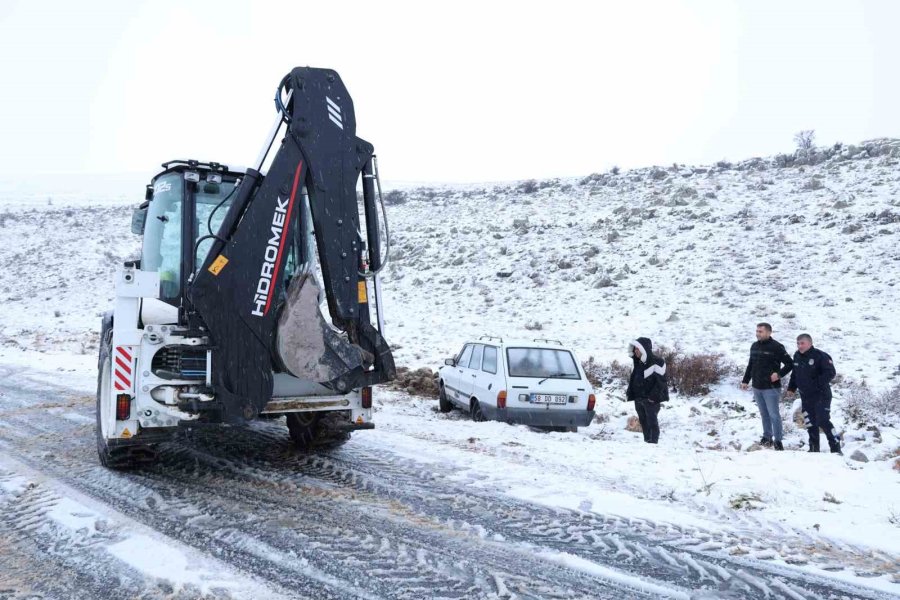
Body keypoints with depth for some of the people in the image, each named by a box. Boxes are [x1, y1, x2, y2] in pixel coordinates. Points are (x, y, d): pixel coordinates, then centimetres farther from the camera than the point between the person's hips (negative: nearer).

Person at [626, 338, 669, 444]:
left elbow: (661, 381, -16)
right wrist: (630, 393, 11)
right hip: (638, 398, 8)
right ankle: (647, 441, 23)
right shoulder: (638, 362, 12)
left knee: (652, 421, -5)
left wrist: (653, 396, -20)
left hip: (651, 399, -8)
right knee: (643, 422, 14)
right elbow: (633, 379, 19)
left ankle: (653, 442, -1)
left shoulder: (657, 362, -13)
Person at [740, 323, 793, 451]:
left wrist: (779, 374, -19)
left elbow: (790, 364, -8)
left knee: (774, 415, -3)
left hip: (771, 388, -6)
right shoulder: (754, 346, 10)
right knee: (764, 414, 15)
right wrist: (745, 380, 17)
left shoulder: (776, 347, -11)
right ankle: (767, 437, 25)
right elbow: (750, 365, 19)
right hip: (757, 387, 6)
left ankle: (778, 441, 5)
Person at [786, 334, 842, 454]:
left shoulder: (820, 356, -15)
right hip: (805, 397, 7)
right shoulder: (797, 356, 7)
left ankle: (836, 448, -4)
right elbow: (794, 374, 20)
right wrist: (791, 388, 13)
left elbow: (830, 373, -18)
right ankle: (814, 449, 22)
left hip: (821, 396, -7)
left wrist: (818, 384, -24)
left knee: (823, 421, -14)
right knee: (810, 423, 12)